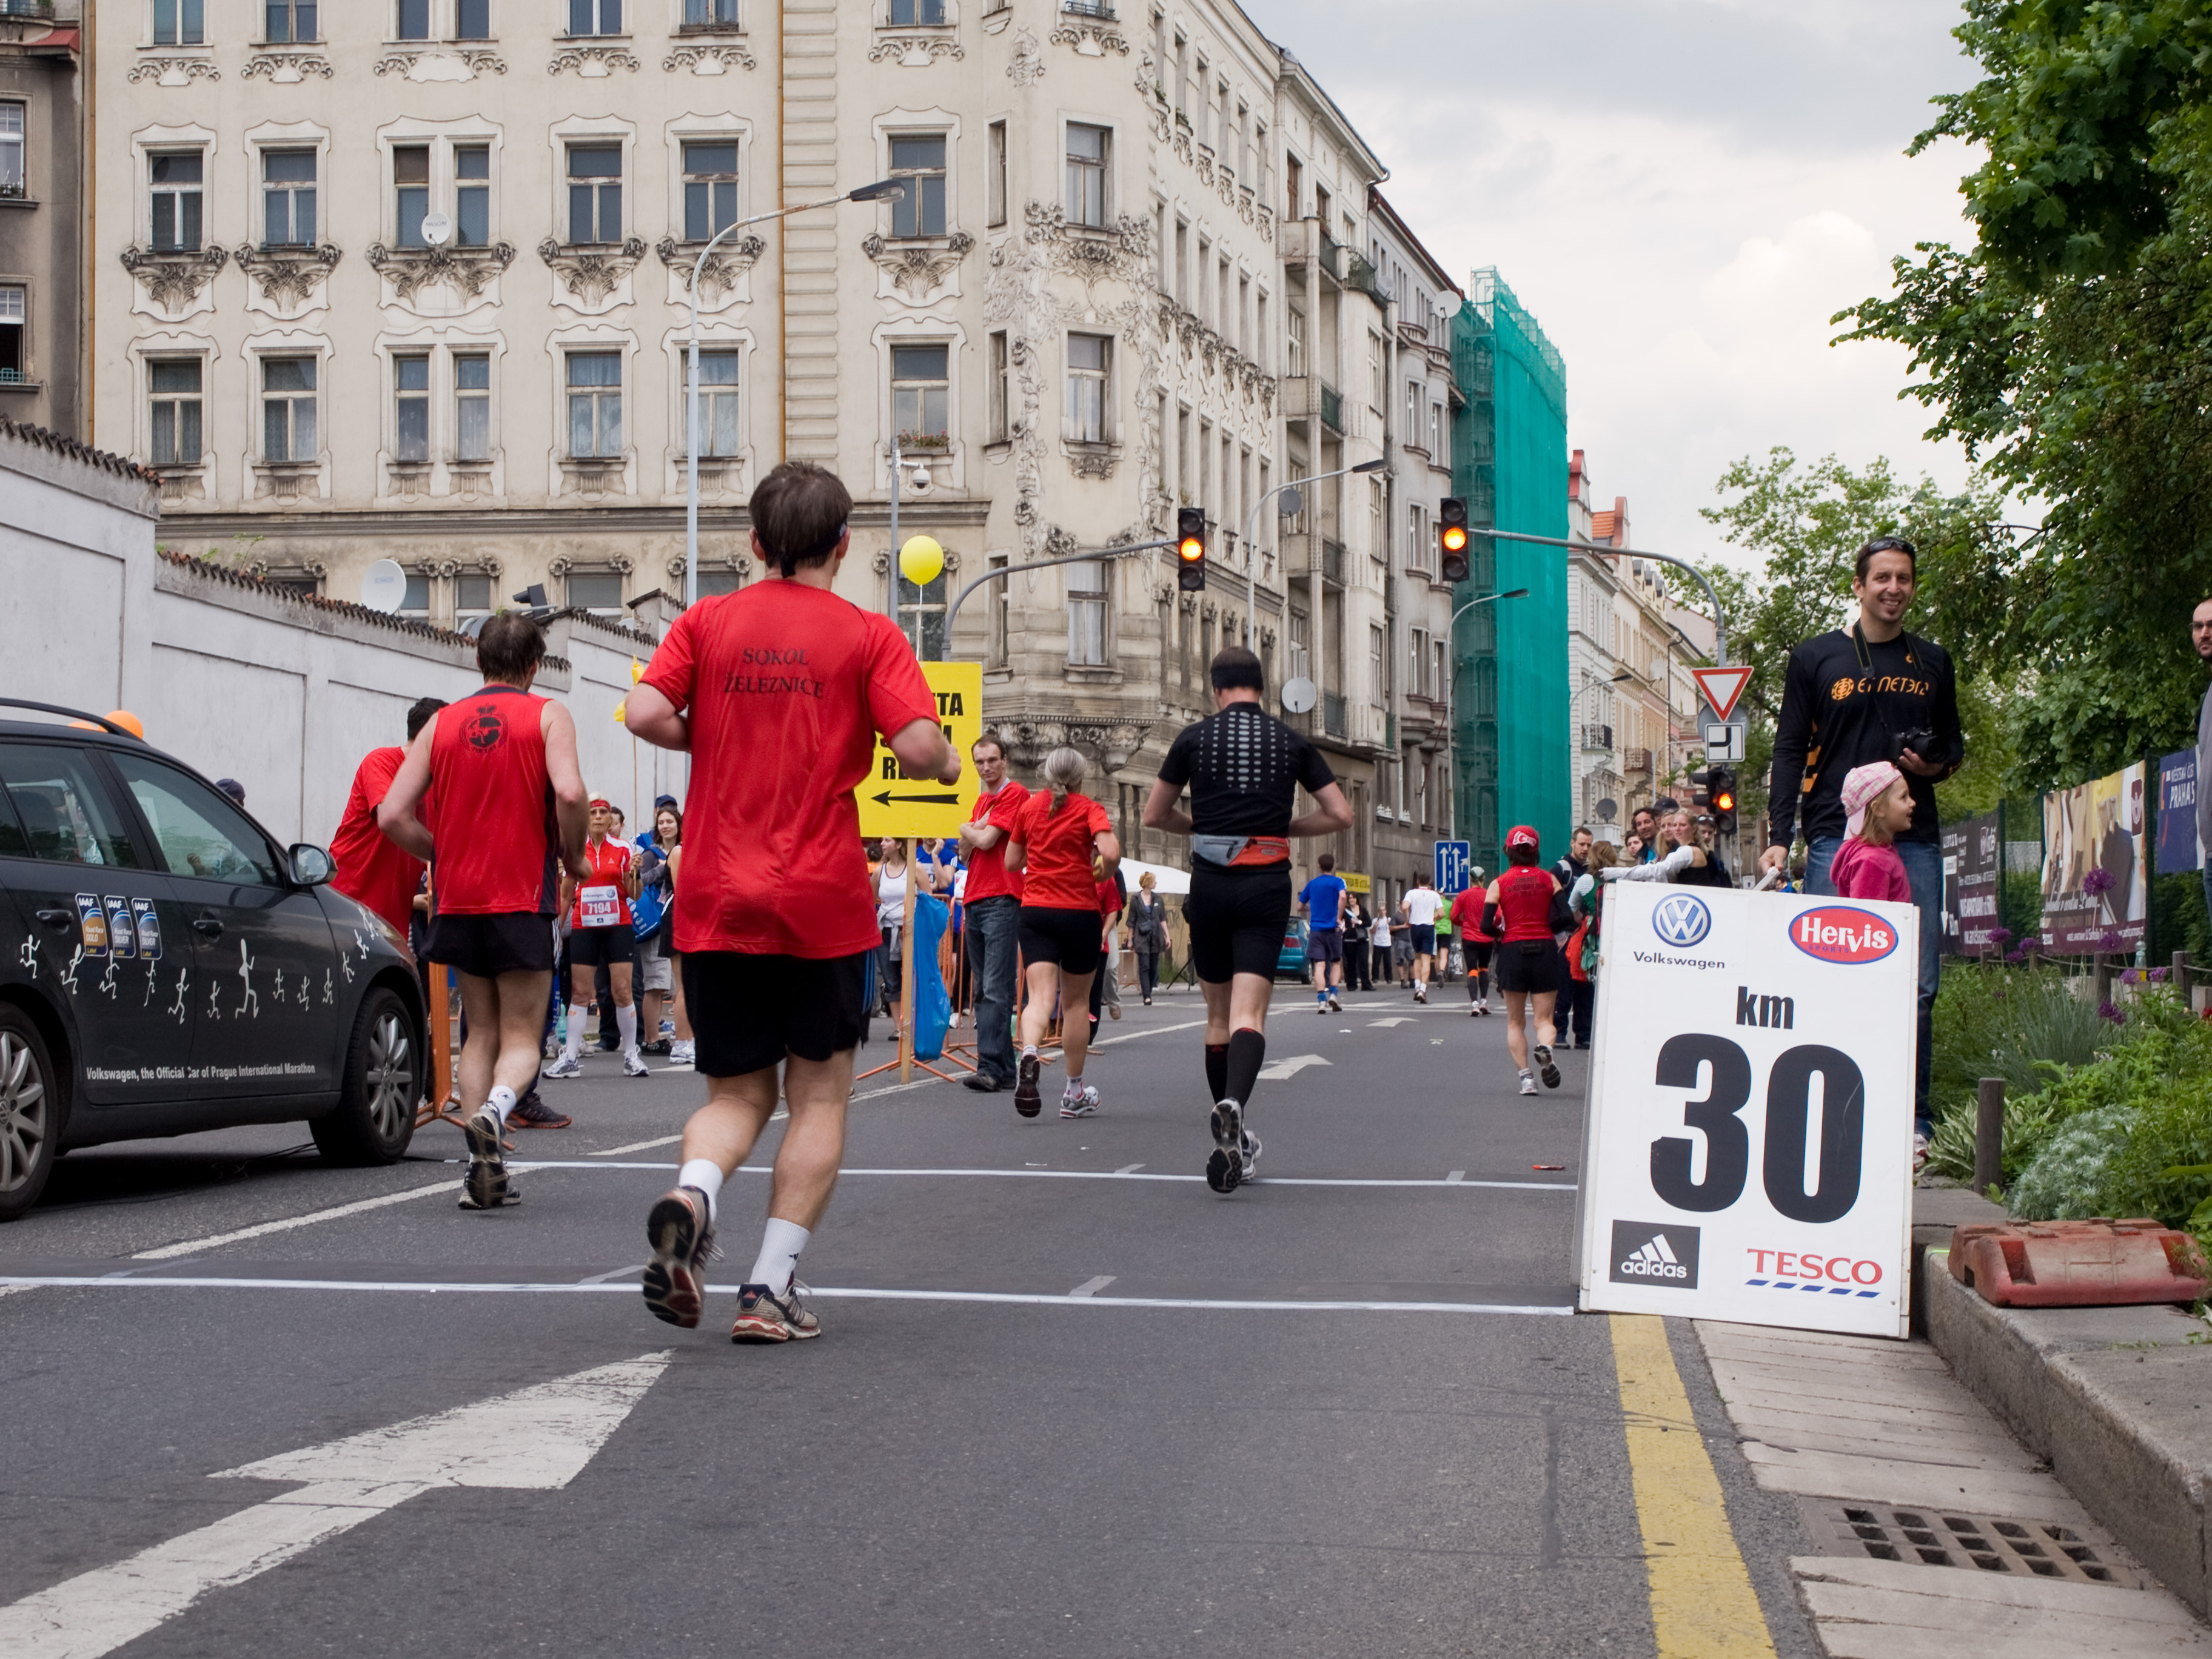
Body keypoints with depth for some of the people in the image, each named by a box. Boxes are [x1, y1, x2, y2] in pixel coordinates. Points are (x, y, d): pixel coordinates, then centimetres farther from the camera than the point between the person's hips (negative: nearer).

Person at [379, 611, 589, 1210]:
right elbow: (569, 792, -20)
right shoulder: (547, 716, -1)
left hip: (459, 898, 4)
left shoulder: (442, 723, 9)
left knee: (480, 1034, 15)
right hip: (523, 898, -3)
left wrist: (443, 857, 16)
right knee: (521, 1037, 4)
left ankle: (484, 1170, 6)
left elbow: (392, 815, 2)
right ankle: (493, 1111, -28)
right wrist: (573, 856, -3)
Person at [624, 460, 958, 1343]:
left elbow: (645, 712, -7)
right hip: (822, 905, -2)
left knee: (737, 1092, 13)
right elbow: (920, 746, -13)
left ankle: (690, 1196, -18)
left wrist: (713, 741, 11)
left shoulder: (707, 622, 5)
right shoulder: (867, 636, -2)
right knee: (819, 1094, 9)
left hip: (714, 904, 3)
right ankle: (770, 1287, 2)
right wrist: (949, 765, 9)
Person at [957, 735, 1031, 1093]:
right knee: (984, 990, 7)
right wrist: (974, 830, -3)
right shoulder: (982, 800, 22)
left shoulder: (1015, 794, -5)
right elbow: (967, 849, 17)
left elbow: (985, 841, -12)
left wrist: (967, 829, 9)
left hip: (1002, 900, -9)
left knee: (996, 989, -14)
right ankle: (1004, 1068, 10)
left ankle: (990, 1067, -20)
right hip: (975, 901, 9)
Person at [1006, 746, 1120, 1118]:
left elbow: (1011, 861, 14)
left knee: (1040, 996, -8)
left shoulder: (1029, 807, 7)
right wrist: (1103, 875, 2)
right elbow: (1111, 852, -19)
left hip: (1035, 910, 2)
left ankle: (1029, 1055, -41)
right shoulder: (1088, 809, -3)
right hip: (1079, 912, -2)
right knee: (1076, 1002, 12)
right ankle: (1074, 1093, 21)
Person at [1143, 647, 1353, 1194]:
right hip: (1267, 886, 0)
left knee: (1218, 1014, 14)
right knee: (1249, 1013, -8)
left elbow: (1154, 815, 10)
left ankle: (1231, 1135, 20)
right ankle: (1233, 1104, -36)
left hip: (1210, 883, 1)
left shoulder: (1195, 738, 4)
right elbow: (1340, 815, 6)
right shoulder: (1291, 743, 6)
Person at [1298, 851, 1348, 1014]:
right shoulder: (1337, 881, 0)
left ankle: (1321, 1000, -17)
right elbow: (1342, 897, -21)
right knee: (1336, 963, 14)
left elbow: (1300, 907, 16)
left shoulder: (1312, 884, 11)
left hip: (1315, 929, 2)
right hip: (1333, 928, -2)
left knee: (1319, 965, -4)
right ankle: (1333, 993, -4)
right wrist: (1339, 918, -14)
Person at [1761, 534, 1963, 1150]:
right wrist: (1779, 837, -5)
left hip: (1914, 839, 3)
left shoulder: (1932, 663, 15)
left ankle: (1912, 1117, 6)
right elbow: (1789, 752, 4)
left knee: (1917, 986, -1)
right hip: (1835, 838, -2)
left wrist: (1938, 764, 1)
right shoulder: (1816, 658, 6)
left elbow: (1953, 740, 25)